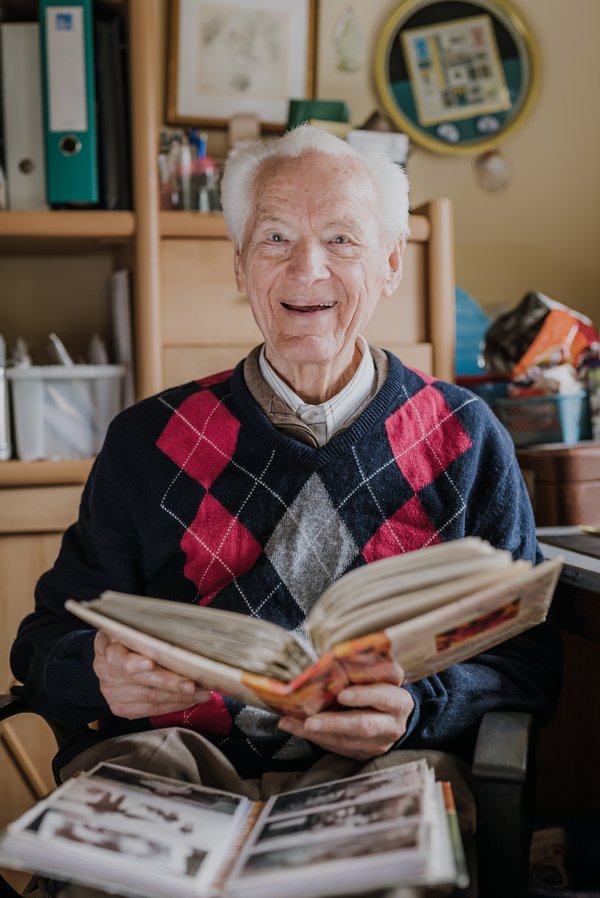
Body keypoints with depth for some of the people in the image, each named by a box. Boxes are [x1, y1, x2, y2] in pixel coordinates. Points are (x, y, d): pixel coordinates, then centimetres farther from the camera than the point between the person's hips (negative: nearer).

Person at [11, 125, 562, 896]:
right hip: (173, 764, 1)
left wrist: (415, 710, -13)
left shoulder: (466, 441, 11)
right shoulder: (147, 443, 12)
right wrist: (102, 674, -13)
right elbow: (50, 638, 12)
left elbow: (526, 660, 9)